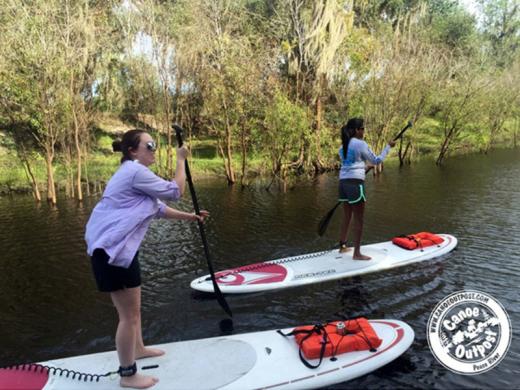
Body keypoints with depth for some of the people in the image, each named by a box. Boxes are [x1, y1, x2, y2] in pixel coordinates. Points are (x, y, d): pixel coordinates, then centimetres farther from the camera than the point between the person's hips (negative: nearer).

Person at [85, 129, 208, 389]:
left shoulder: (132, 172, 20)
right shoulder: (136, 171, -15)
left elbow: (157, 209, 21)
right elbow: (175, 192, -10)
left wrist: (190, 217, 18)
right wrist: (181, 160, -1)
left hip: (118, 247, 11)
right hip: (112, 249, -11)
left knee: (133, 306, 25)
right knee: (129, 313, 0)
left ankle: (138, 349, 44)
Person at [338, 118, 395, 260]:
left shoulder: (343, 146, 15)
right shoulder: (360, 144, -7)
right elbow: (376, 160, 3)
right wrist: (388, 146, 11)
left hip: (343, 182, 8)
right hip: (355, 183, -8)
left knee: (347, 216, 18)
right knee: (358, 219, -1)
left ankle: (343, 246, 27)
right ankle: (357, 253, 2)